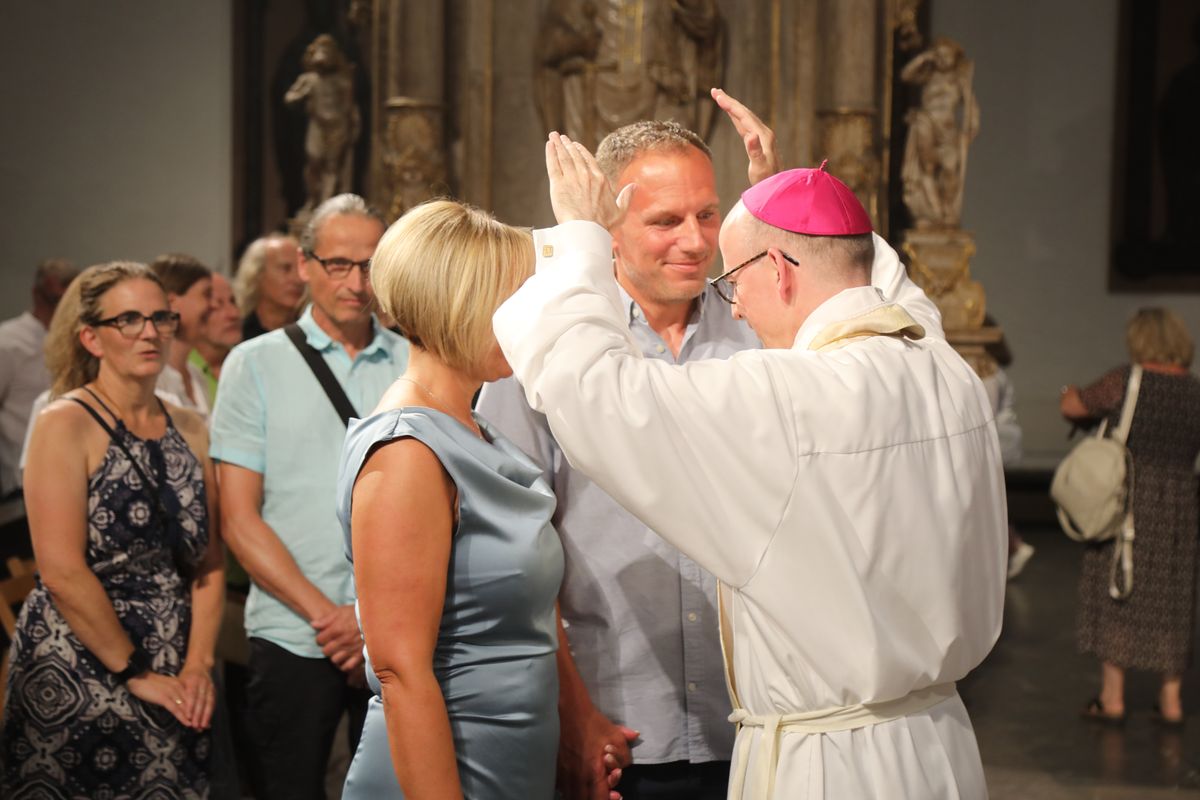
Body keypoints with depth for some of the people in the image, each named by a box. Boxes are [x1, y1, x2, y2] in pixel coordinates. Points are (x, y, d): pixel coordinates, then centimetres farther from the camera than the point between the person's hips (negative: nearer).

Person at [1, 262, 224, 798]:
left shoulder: (189, 429, 9)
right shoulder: (66, 423, -9)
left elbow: (208, 562, 9)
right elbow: (63, 573, -15)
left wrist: (199, 665, -3)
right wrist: (135, 674, -11)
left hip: (174, 689, 5)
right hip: (78, 682, -5)